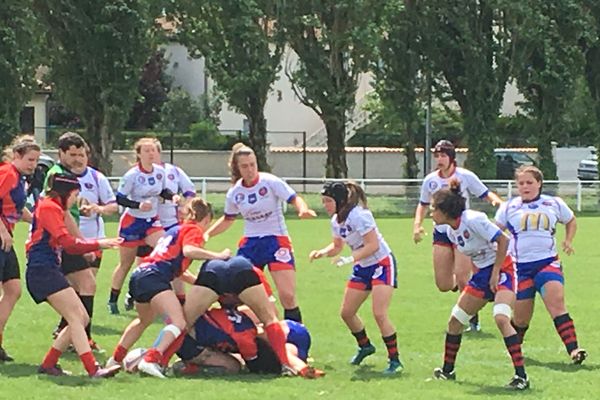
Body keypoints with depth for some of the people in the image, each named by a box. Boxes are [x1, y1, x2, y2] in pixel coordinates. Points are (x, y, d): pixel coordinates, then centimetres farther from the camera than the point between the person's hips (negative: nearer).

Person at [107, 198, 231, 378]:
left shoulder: (176, 229, 30)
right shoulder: (194, 230, 4)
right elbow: (188, 250, -18)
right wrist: (217, 255, -13)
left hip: (138, 276, 10)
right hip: (153, 278, -10)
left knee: (145, 320, 34)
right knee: (179, 322, -18)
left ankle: (116, 358, 43)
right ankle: (150, 361, -35)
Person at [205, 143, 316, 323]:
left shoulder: (270, 182, -10)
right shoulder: (234, 193, 3)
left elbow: (294, 199, -16)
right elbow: (228, 220, 19)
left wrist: (303, 210, -38)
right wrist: (206, 235, 10)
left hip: (276, 241, -4)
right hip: (249, 244, 4)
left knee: (287, 295, -15)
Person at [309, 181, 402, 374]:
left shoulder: (358, 215, -23)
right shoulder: (336, 221, 3)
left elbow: (373, 245, -27)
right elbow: (337, 246, 16)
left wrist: (350, 259, -32)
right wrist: (323, 252, -3)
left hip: (382, 263, -9)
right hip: (362, 268, 9)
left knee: (379, 314, -19)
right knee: (347, 313, 10)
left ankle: (394, 360, -10)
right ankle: (365, 346, 34)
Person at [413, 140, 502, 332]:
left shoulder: (466, 176, -7)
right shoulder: (430, 181, 4)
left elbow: (486, 194, -2)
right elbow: (423, 205, 17)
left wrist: (497, 201, -25)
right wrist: (417, 225, 2)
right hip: (441, 233, 4)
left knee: (462, 279, -14)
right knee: (443, 285, -2)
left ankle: (473, 319, 4)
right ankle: (460, 286, 35)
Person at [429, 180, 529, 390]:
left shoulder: (473, 221, -22)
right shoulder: (451, 231, 4)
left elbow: (503, 240, -22)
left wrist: (495, 272, -20)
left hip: (501, 270, -9)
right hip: (482, 274, 9)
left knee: (501, 318, -28)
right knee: (455, 320, 10)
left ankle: (521, 376, -26)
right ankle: (447, 370, 28)